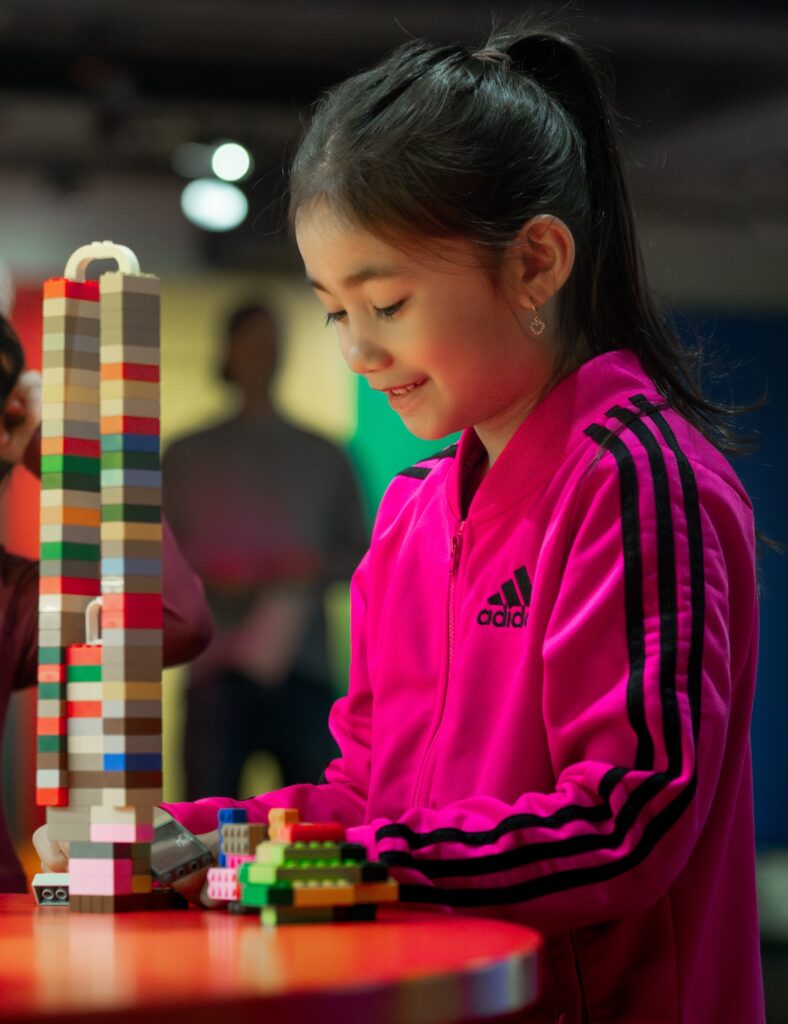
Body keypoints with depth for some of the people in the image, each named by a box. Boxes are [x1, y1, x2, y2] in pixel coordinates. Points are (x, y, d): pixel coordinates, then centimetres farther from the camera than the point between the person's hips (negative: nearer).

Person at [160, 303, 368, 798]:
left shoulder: (325, 459, 14)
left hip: (303, 670, 1)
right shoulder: (188, 457, 11)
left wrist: (317, 567, -8)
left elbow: (362, 556, 12)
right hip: (217, 670, -1)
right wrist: (209, 572, -11)